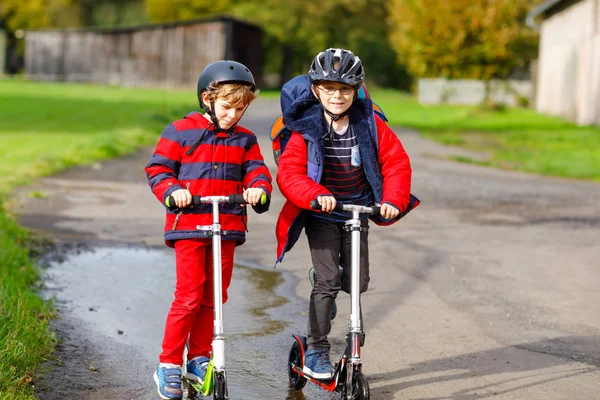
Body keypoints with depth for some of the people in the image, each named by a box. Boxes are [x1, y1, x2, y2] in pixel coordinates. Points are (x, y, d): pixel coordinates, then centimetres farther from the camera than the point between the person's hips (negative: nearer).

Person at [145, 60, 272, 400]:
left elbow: (256, 170, 6)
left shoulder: (245, 140, 11)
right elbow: (157, 168, 0)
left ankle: (198, 359, 25)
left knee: (214, 297, 10)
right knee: (189, 297, -8)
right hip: (189, 225, -4)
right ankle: (169, 366, 3)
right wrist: (172, 190, -18)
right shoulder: (180, 132, 0)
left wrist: (259, 188, -16)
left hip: (228, 227, 4)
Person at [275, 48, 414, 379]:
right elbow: (289, 173, -20)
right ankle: (316, 351, 1)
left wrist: (393, 200, -18)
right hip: (321, 215, -3)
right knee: (328, 281, -12)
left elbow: (396, 163, -4)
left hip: (358, 211, 3)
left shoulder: (370, 125, -7)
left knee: (358, 282, 2)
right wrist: (316, 195, -37)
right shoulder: (306, 129, -14)